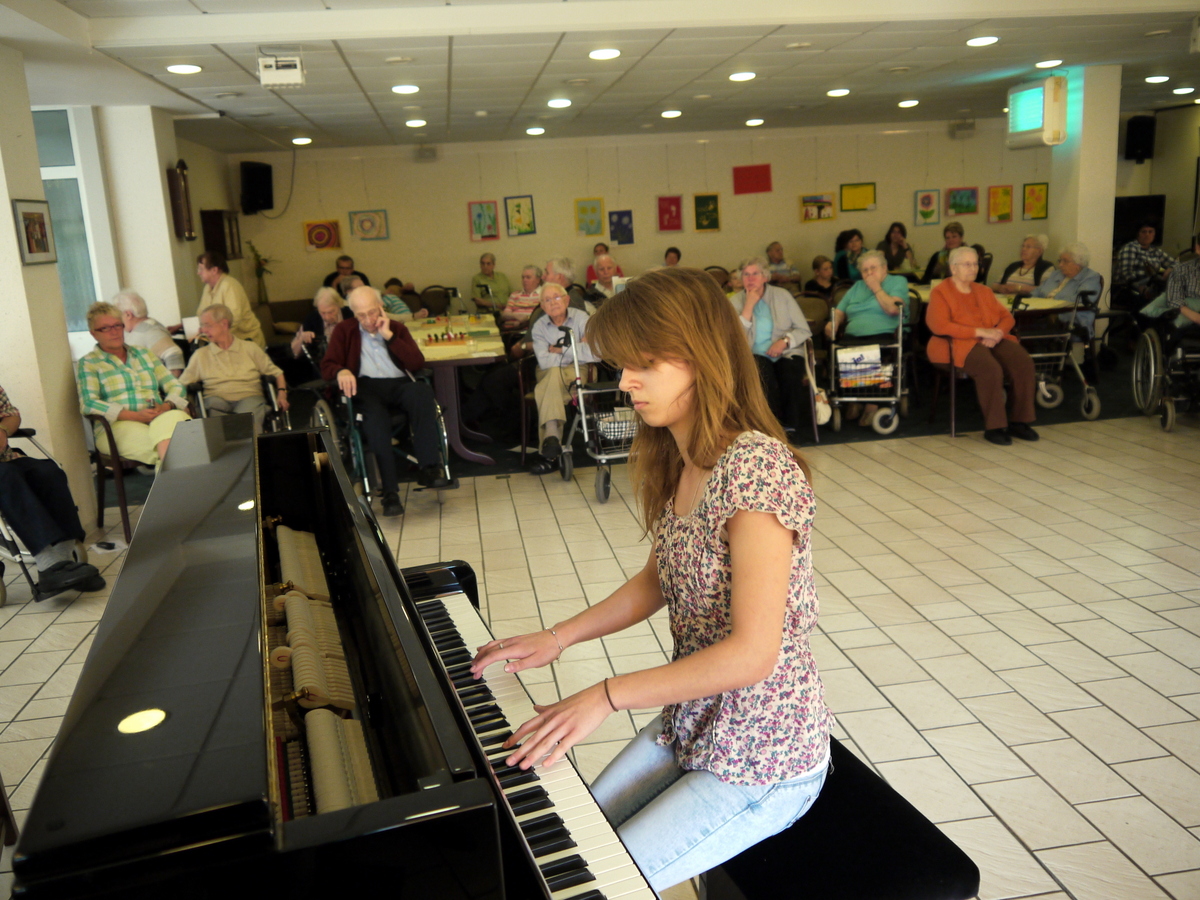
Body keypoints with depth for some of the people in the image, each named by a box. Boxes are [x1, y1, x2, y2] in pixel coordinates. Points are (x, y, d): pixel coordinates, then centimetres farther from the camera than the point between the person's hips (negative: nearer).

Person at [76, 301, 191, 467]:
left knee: (175, 418, -36)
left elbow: (176, 387, 19)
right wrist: (136, 416, -16)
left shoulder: (144, 354, 25)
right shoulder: (87, 364, 12)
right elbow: (88, 404, -4)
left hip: (159, 419, 4)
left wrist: (166, 406, -6)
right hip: (116, 427, -3)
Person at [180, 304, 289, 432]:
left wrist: (281, 393, -4)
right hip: (217, 398, 1)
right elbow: (183, 384, 16)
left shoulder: (250, 348, 18)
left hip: (249, 397, -1)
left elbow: (276, 373, 16)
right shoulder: (200, 355, 21)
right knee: (213, 403, -36)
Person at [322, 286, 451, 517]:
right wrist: (341, 371, -18)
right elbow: (327, 366, 6)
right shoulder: (344, 330, 17)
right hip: (366, 387, -1)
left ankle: (429, 467, -36)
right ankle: (390, 492, -40)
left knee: (422, 391, -34)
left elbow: (417, 363, 5)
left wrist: (389, 336, -2)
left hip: (399, 384, 2)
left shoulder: (397, 328, 20)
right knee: (375, 416, -37)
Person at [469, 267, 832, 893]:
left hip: (762, 761, -8)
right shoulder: (679, 463, 1)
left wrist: (607, 695, -27)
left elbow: (752, 653, -30)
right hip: (689, 725, 8)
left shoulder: (754, 466, -27)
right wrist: (558, 637, 4)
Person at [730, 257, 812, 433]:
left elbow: (804, 330, 6)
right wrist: (749, 305, -11)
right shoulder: (735, 301, 6)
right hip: (755, 355, -1)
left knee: (790, 372, -33)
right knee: (764, 372, -35)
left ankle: (790, 427, -21)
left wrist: (785, 341, -14)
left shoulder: (782, 295, 8)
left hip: (786, 353, 1)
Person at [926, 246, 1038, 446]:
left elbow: (1006, 317, 18)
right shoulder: (940, 292, 2)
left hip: (993, 340, 6)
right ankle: (994, 428, -24)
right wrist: (980, 332, -17)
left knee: (1024, 362, -21)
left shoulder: (984, 291, 23)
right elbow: (941, 326, -13)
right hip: (960, 344, -6)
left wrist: (997, 332, -7)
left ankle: (1019, 421, -12)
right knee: (991, 369, -35)